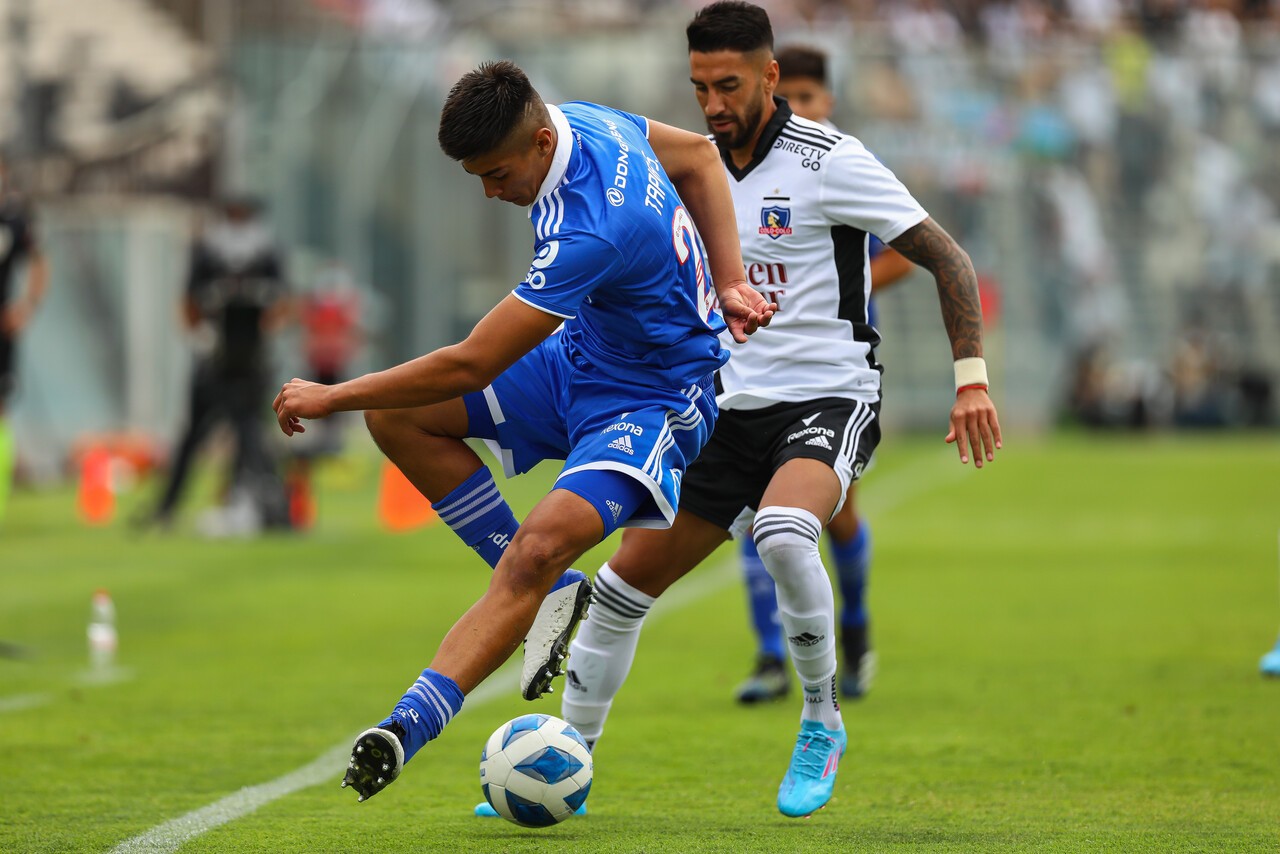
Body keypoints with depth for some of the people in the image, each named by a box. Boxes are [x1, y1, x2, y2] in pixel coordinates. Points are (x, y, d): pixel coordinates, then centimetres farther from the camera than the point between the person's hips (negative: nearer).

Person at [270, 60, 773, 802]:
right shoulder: (582, 121, -7)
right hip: (579, 358, 10)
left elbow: (472, 365, -31)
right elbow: (700, 155, 12)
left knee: (541, 546, -33)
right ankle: (550, 591, 2)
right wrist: (726, 281, 3)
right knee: (398, 417, -3)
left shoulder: (591, 232, -34)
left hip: (651, 404, -10)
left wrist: (332, 397, -20)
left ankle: (409, 727, -39)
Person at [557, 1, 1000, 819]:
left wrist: (972, 377, -18)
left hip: (828, 400, -6)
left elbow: (946, 257, -10)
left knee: (783, 534, -36)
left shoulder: (829, 161, -11)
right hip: (731, 411, 6)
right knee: (625, 580, 0)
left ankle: (822, 720, -14)